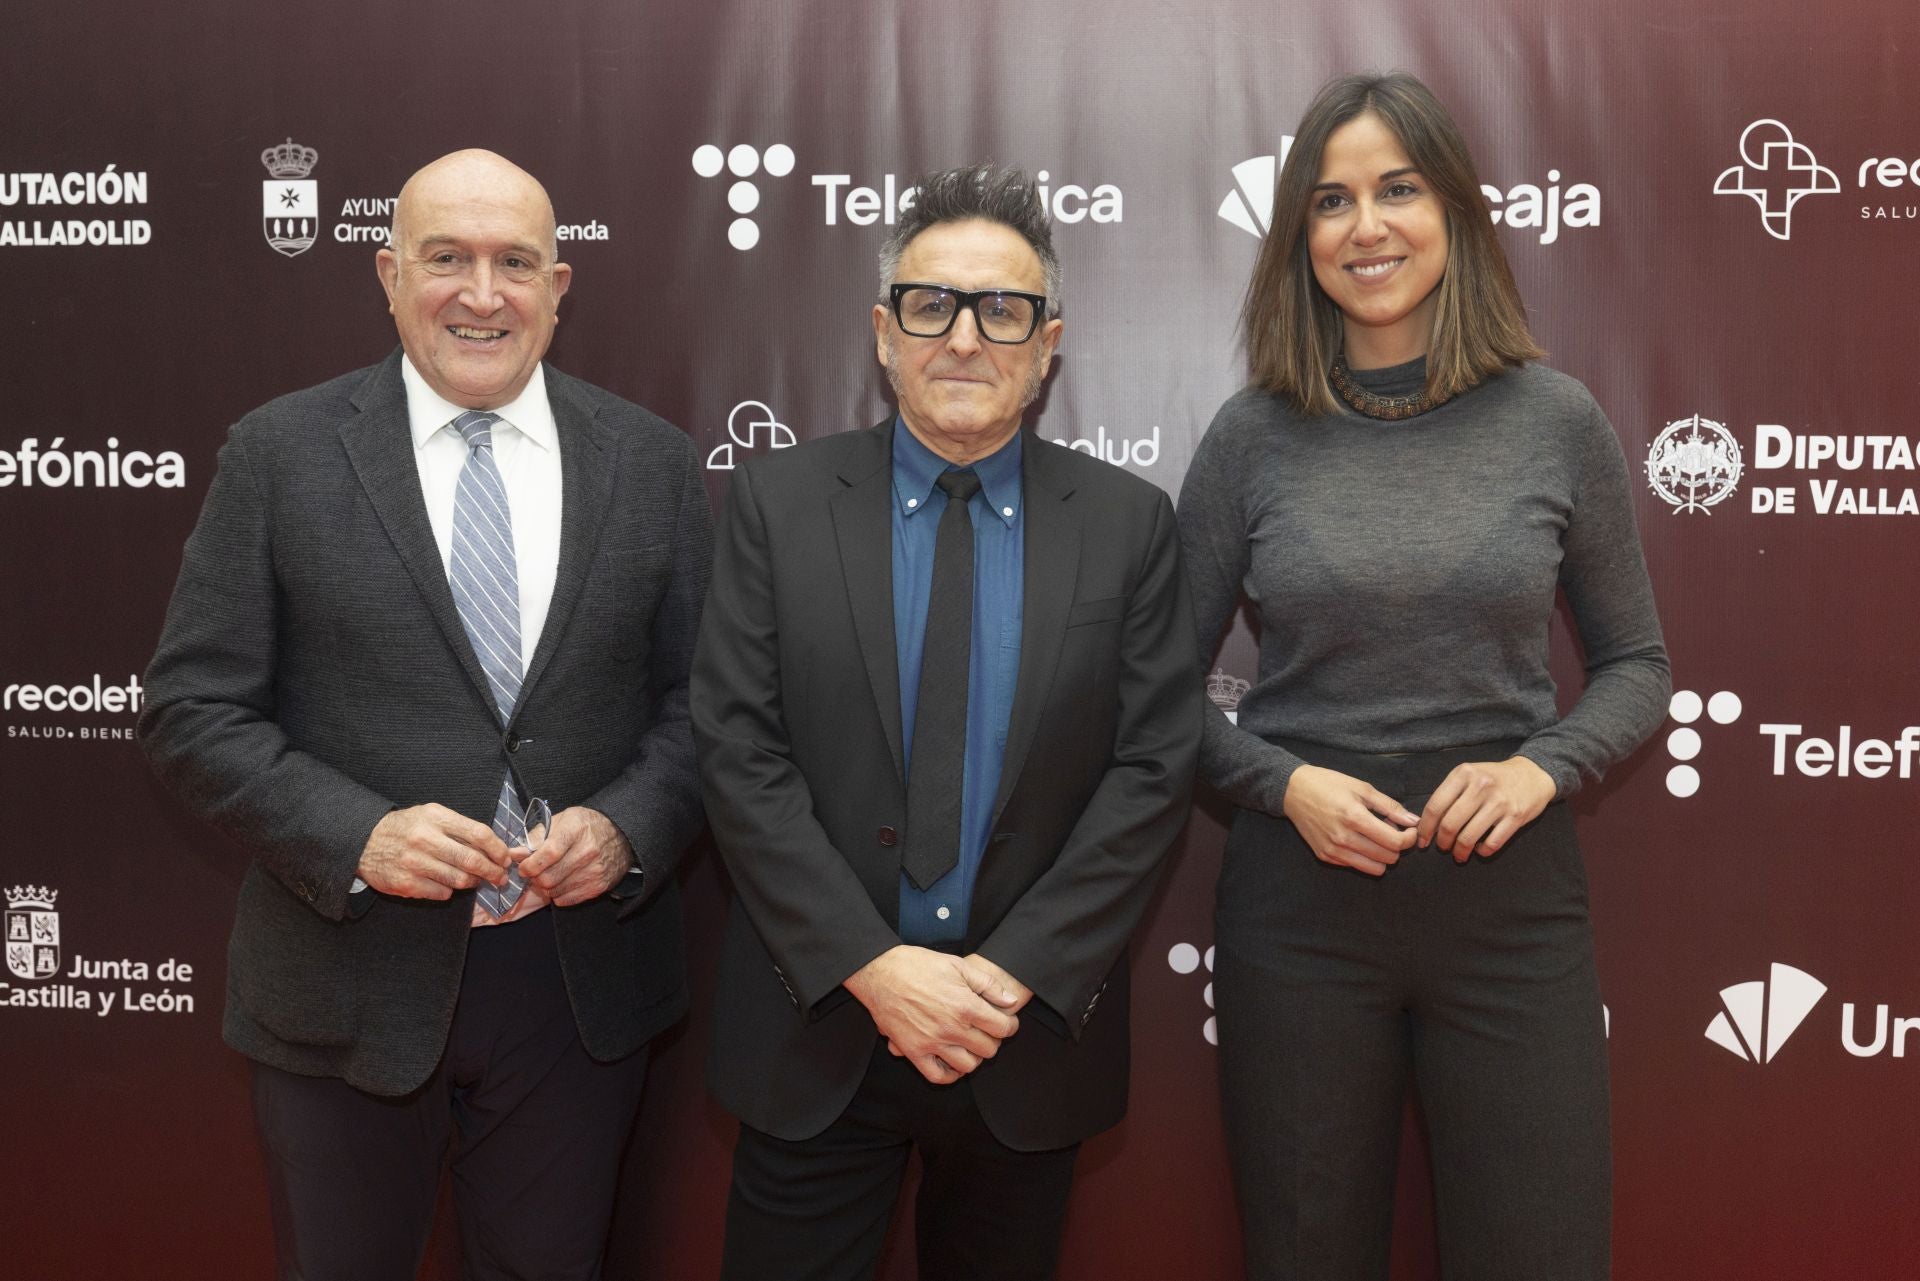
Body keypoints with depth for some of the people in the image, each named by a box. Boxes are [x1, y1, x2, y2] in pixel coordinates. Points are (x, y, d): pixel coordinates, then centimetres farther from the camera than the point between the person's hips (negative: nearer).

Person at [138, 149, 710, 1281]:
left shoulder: (654, 463, 1)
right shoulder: (280, 454, -4)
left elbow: (702, 700, 3)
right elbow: (194, 710, -5)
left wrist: (628, 827, -15)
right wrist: (356, 835, -19)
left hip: (586, 982, 2)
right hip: (348, 987, -1)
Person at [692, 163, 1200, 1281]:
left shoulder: (1131, 524, 0)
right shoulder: (778, 501, -2)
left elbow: (1154, 768, -5)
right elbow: (740, 751, -7)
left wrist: (1016, 975, -12)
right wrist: (873, 966, -14)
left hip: (1034, 1033, 1)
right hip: (821, 1022, 0)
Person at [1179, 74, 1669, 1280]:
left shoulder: (1557, 420, -1)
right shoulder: (1254, 433, -1)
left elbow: (1637, 662, 8)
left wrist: (1543, 767, -10)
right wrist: (1284, 782, -12)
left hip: (1513, 891, 0)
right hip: (1301, 891, 0)